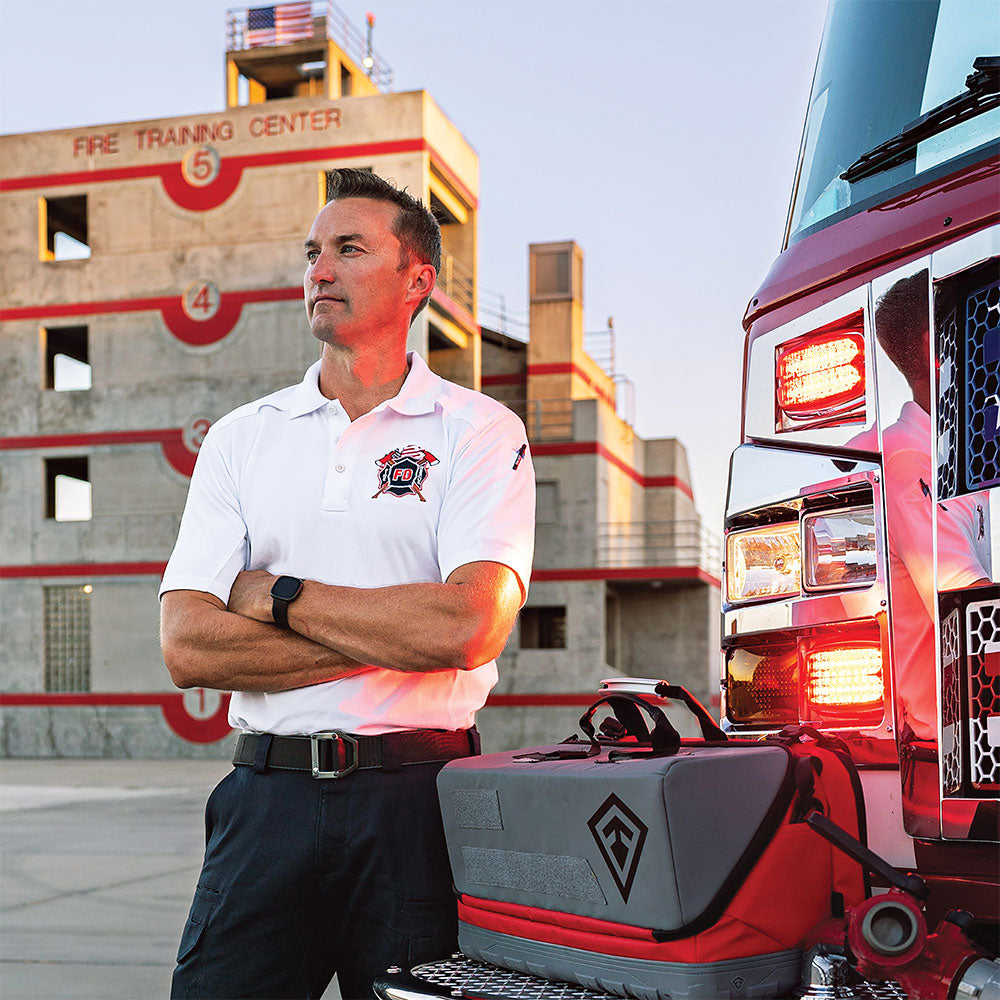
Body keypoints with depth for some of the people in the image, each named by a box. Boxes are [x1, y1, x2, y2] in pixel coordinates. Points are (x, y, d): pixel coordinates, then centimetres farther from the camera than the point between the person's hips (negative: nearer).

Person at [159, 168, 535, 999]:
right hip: (267, 797, 3)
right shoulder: (242, 437, 9)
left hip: (414, 799, -2)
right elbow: (187, 647, -2)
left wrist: (277, 596, -6)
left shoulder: (481, 431, 0)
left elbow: (467, 628, -15)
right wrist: (391, 637, -10)